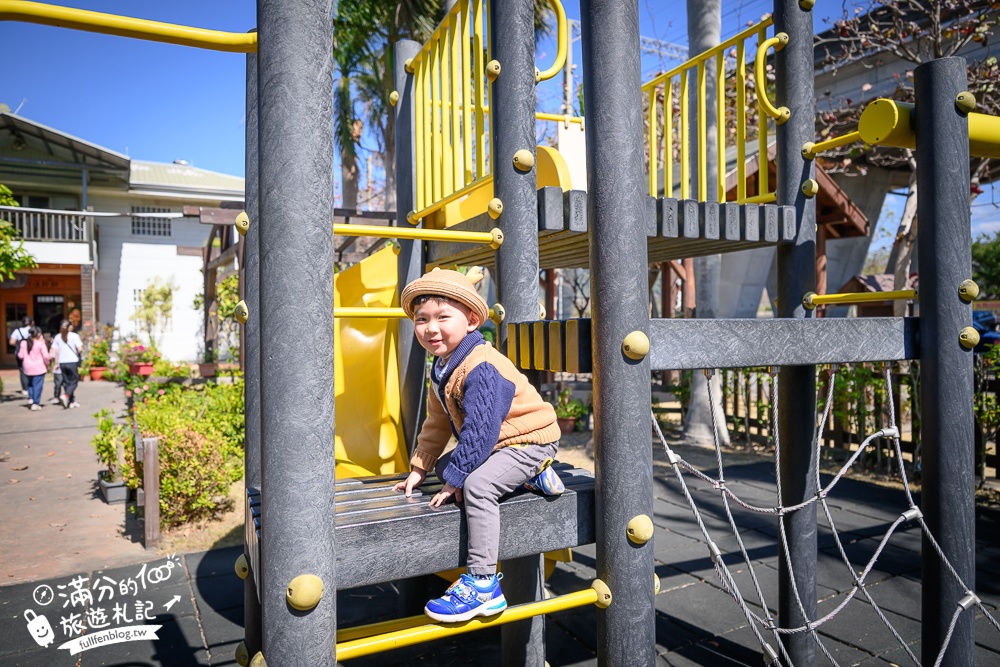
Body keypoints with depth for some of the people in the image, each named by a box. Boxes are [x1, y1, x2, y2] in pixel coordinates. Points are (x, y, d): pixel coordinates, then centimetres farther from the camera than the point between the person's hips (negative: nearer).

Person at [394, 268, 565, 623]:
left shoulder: (481, 368, -27)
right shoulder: (441, 368, 5)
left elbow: (480, 432, -29)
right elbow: (438, 422, 15)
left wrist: (455, 478, -22)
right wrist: (420, 467, 13)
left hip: (529, 439, -11)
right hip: (500, 442, 11)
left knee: (477, 484, -30)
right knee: (445, 465, 20)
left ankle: (482, 583, -22)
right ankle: (531, 474, 13)